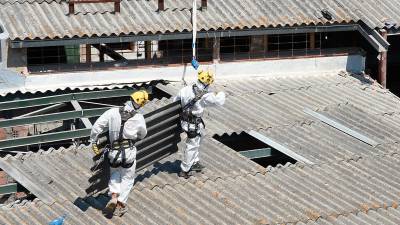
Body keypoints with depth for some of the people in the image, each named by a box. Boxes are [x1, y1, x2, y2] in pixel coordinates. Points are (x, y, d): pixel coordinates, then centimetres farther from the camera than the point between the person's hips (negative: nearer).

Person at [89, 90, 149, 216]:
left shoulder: (113, 112, -9)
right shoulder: (139, 118, -9)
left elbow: (97, 126, -10)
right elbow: (142, 135, 10)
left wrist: (93, 142, 2)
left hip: (113, 152, 1)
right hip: (129, 153, -1)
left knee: (114, 175, 27)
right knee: (127, 179, 17)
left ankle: (114, 196, 9)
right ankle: (120, 205, 14)